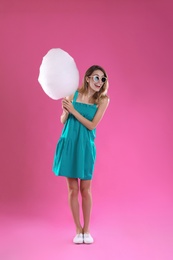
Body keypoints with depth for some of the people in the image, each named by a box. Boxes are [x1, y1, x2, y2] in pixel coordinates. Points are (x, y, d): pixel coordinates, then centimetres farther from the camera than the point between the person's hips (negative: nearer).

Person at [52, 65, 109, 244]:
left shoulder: (103, 100, -4)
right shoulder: (74, 94, -1)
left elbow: (92, 125, -11)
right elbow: (63, 121, 5)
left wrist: (73, 110, -17)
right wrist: (65, 110, -16)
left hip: (85, 146, -1)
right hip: (68, 144, 1)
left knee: (85, 189, 5)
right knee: (73, 189, 6)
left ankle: (86, 229, 22)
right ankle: (78, 229, 21)